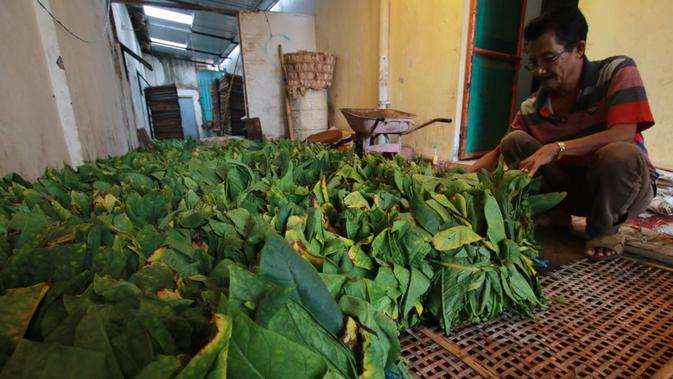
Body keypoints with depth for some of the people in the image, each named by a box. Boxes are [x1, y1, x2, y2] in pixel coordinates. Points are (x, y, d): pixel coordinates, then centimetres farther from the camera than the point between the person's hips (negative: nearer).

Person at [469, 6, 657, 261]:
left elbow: (624, 134, -27)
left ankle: (604, 230, -8)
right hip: (572, 189, 3)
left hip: (629, 186, -2)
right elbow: (498, 154, -4)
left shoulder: (618, 71, -14)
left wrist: (556, 148, -36)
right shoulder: (532, 108, -7)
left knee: (620, 153, -37)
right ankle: (555, 214, 0)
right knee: (514, 142, -15)